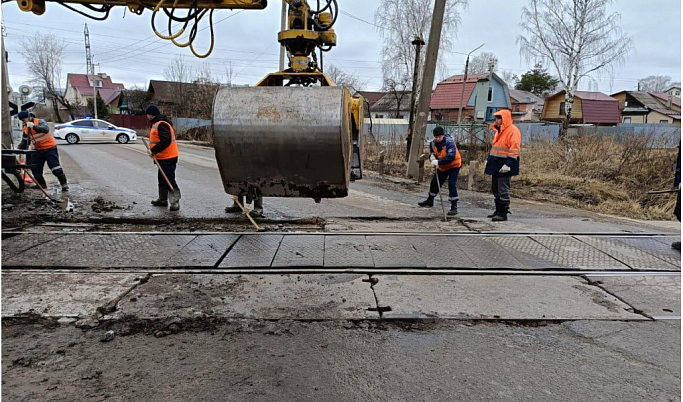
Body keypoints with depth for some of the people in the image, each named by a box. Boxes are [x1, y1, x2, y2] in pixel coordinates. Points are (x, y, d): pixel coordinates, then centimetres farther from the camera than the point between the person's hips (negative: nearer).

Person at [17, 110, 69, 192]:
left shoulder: (39, 121, -10)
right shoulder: (26, 128, 10)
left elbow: (46, 129, -30)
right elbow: (24, 141, 17)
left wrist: (33, 126, -37)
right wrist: (19, 149, 5)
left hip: (50, 148, -7)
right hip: (39, 150, 7)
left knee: (55, 167, -11)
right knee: (35, 168, 6)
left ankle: (64, 184, -5)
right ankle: (42, 185, 18)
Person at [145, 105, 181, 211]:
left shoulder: (161, 124, -17)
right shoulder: (157, 123, 17)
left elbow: (165, 141, -26)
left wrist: (154, 150, -21)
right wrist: (154, 151, 13)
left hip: (168, 158, -11)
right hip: (163, 157, 11)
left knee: (169, 180, -10)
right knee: (162, 179, 18)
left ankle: (175, 201, -7)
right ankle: (162, 199, 29)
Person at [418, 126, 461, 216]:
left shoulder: (449, 142, -28)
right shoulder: (433, 143, -8)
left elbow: (451, 157, -38)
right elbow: (432, 154, 5)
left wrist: (438, 162, -42)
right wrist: (432, 157, -20)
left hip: (454, 165, -7)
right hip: (442, 167, 7)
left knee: (452, 185, -17)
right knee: (434, 182, 15)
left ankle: (454, 207, -11)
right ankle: (430, 201, 39)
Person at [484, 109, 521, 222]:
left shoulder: (513, 131, -12)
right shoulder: (499, 130, 18)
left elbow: (514, 150, -19)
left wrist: (508, 164, -25)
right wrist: (489, 159, 21)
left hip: (504, 166, -10)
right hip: (496, 164, 10)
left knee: (503, 190, -7)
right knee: (495, 189, 14)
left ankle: (503, 213, -2)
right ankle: (498, 210, 24)